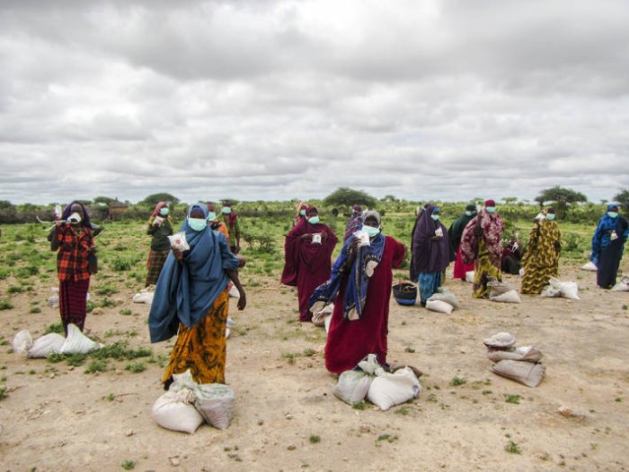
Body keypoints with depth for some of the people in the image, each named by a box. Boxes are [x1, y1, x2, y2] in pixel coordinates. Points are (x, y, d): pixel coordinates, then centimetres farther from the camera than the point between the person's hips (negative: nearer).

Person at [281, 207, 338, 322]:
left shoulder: (324, 227, 11)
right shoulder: (303, 225, -1)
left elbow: (334, 239, 7)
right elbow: (290, 237, -9)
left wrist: (326, 236, -10)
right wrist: (302, 237, -18)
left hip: (321, 262, 4)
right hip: (306, 261, -3)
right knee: (306, 287, 0)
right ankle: (305, 314, 6)